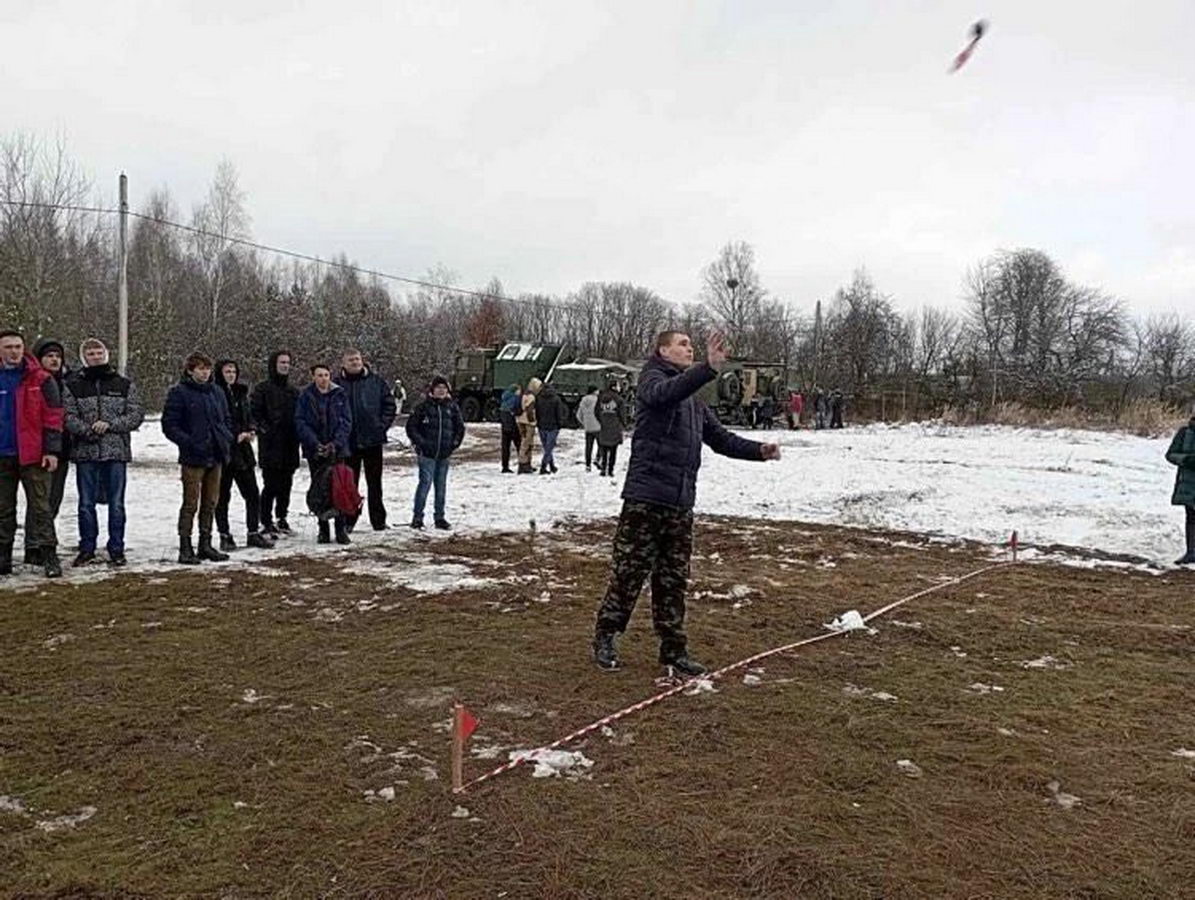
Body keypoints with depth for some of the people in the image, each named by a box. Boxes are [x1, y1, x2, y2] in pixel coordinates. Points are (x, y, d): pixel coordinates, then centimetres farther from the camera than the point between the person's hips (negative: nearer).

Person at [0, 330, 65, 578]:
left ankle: (49, 556, 0)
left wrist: (51, 450, -9)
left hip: (32, 454, -4)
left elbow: (53, 417, -3)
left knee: (40, 506, -2)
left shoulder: (41, 380, -1)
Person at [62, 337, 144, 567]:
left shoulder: (124, 384, 7)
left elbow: (137, 414, 1)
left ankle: (116, 550, 13)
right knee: (86, 503, 7)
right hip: (85, 452, 0)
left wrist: (110, 424, -11)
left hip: (117, 451, 0)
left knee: (116, 504, 4)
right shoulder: (73, 385, 6)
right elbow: (68, 416, -2)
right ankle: (87, 549, 18)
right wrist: (88, 430, -17)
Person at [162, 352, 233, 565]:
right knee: (190, 504, -2)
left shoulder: (217, 392, 12)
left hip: (216, 456, 6)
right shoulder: (179, 393, -6)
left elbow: (227, 419, 21)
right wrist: (188, 442, -16)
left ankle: (206, 545, 22)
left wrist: (226, 439, 5)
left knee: (210, 503, 12)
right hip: (193, 458, -6)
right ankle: (185, 549, 6)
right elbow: (169, 425, -7)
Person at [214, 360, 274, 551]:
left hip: (242, 450, 6)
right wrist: (237, 435, -17)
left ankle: (253, 532, 15)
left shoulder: (241, 392, 13)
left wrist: (250, 431, 1)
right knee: (223, 496, 5)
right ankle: (225, 536, 14)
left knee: (253, 493, 6)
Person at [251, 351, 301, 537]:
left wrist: (297, 436, 8)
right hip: (270, 446, -5)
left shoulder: (293, 391, 16)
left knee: (286, 485, 11)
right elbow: (254, 412, -7)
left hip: (290, 446, 5)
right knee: (270, 485, -5)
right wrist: (264, 429, -14)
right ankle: (267, 523, 2)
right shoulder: (262, 388, -2)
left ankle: (281, 518, 23)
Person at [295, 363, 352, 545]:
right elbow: (300, 423, -4)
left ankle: (341, 529, 2)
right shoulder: (305, 396, 1)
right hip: (314, 450, 0)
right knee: (319, 489, 4)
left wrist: (336, 443, -13)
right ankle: (323, 530, 12)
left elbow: (346, 422, 0)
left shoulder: (340, 395, 3)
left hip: (337, 448, 0)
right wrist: (315, 444, -15)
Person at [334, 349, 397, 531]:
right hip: (348, 442, 0)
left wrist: (383, 425, -3)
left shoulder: (376, 381, 2)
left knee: (375, 482, 8)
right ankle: (348, 520, 14)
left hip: (373, 440, 1)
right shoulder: (337, 384, -1)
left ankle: (378, 520, 16)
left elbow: (390, 405, 5)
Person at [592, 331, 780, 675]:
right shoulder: (652, 379, -2)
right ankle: (605, 637, 15)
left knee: (674, 579, 11)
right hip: (645, 496, -7)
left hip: (681, 503, 7)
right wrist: (709, 368, -40)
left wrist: (758, 450, 8)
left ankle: (673, 648, 20)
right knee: (629, 570, 0)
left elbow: (720, 439, 23)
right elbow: (666, 392, -27)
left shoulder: (695, 402, 22)